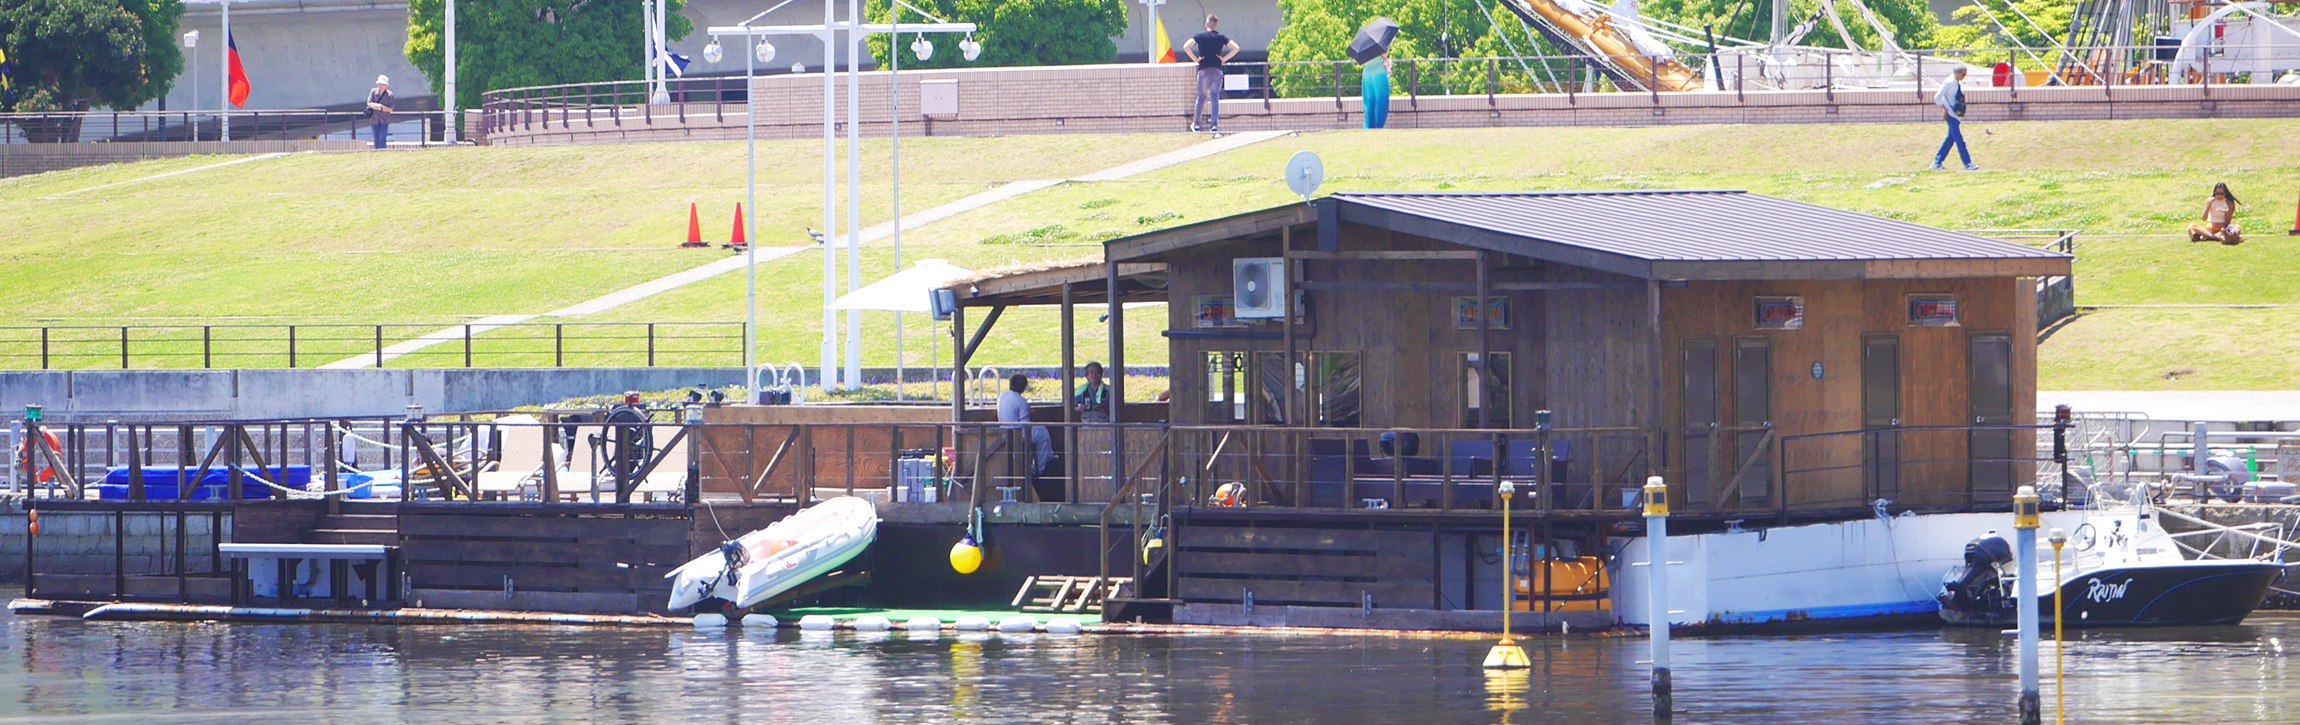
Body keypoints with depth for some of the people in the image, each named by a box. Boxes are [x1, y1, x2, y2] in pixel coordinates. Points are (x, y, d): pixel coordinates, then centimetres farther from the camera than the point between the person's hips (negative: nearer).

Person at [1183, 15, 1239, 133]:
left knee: (1201, 97, 12)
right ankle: (1214, 124, -7)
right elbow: (1236, 48, -1)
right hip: (1217, 70, 1)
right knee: (1215, 98, 2)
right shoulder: (1221, 38, 3)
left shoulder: (1200, 37, -1)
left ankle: (1196, 123, 17)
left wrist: (1195, 59, -5)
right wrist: (1224, 59, 2)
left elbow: (1186, 46, -14)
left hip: (1204, 70, -1)